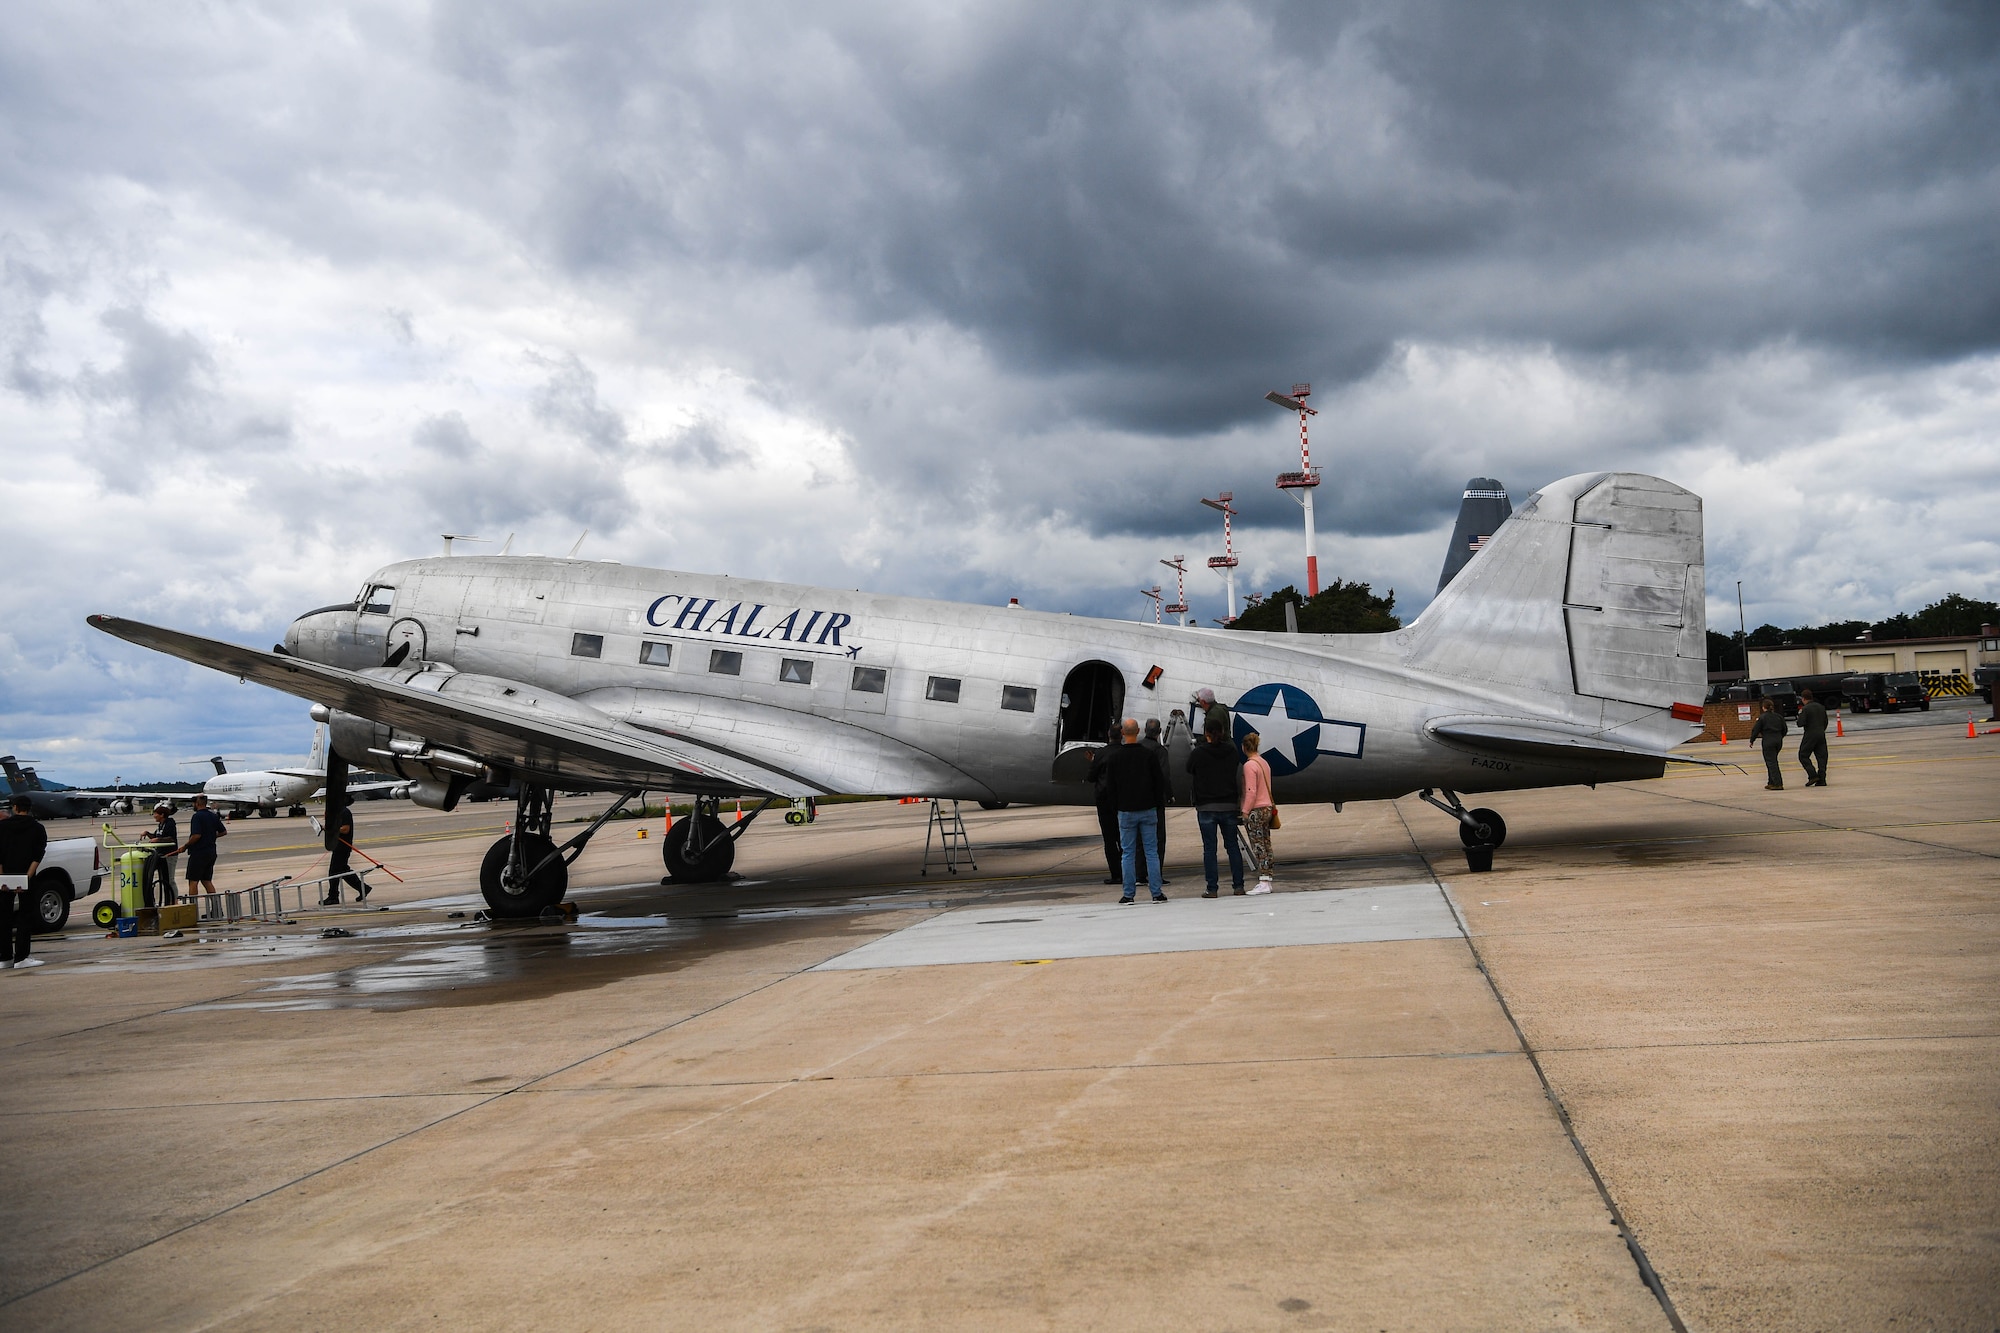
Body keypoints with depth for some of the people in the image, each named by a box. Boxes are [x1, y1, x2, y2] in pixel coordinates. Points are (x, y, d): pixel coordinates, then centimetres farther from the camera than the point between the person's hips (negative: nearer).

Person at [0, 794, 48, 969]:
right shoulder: (38, 828, 1)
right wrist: (28, 876, -14)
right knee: (25, 917, 1)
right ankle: (20, 958, -6)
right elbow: (38, 856, -10)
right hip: (26, 878, -1)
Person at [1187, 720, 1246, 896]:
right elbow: (1239, 778, 8)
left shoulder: (1197, 753, -6)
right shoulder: (1232, 752, 2)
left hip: (1206, 807, -3)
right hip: (1229, 806, 3)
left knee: (1209, 849, 0)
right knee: (1233, 846, 11)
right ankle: (1238, 885, 12)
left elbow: (1189, 772, 9)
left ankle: (1212, 888, -1)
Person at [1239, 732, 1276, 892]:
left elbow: (1251, 791, -19)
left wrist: (1245, 811, -14)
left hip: (1255, 811, -8)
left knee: (1258, 848, -6)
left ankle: (1263, 883, -7)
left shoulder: (1249, 765, -15)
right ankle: (1267, 880, 13)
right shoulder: (1264, 763, 11)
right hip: (1267, 808, 8)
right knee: (1266, 846, 10)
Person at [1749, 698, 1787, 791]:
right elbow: (1784, 729, 14)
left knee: (1771, 762, -4)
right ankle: (1771, 783, 21)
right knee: (1773, 761, 18)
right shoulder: (1779, 716, 9)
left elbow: (1755, 730, -6)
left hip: (1768, 742, -6)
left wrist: (1751, 741, 6)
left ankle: (1778, 784, -11)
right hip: (1778, 740, 6)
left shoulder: (1762, 717, -7)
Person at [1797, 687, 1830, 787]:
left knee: (1803, 756, 3)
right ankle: (1821, 779, 4)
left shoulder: (1805, 709, -12)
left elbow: (1800, 724, -17)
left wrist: (1800, 715, 1)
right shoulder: (1821, 707, 10)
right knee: (1821, 756, 7)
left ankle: (1813, 775, -8)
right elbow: (1825, 722, 15)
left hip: (1810, 735, -6)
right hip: (1821, 735, 6)